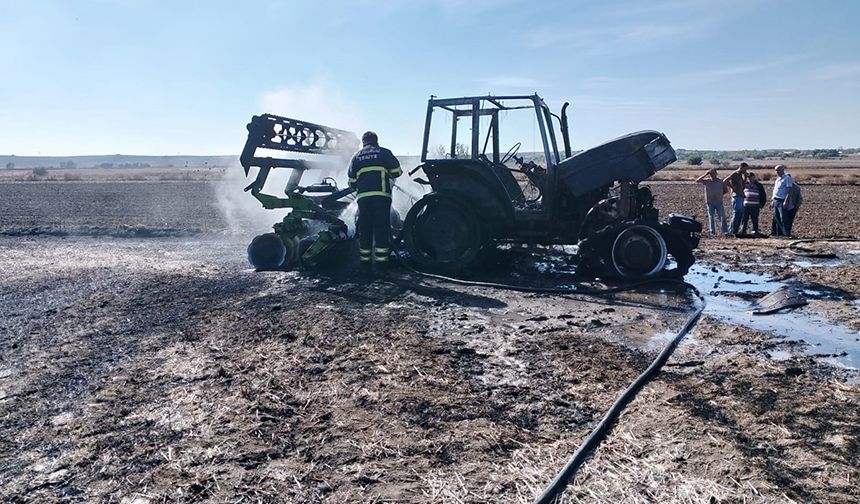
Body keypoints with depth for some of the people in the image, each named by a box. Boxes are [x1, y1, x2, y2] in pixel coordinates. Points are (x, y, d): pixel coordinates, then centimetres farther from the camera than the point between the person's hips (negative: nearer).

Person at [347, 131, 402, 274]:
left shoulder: (356, 156, 17)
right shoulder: (384, 153, 9)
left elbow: (352, 181, 13)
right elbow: (397, 171, 4)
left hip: (363, 197, 3)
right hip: (382, 196, -2)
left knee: (365, 230, 8)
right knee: (382, 230, 0)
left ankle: (365, 265, 11)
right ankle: (381, 265, -3)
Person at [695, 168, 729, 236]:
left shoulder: (721, 182, 3)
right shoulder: (707, 181, 0)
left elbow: (726, 190, 14)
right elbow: (697, 180, -13)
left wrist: (720, 194, 3)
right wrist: (705, 174, -14)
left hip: (719, 202, 0)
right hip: (710, 202, 0)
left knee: (722, 217, -6)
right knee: (711, 217, 4)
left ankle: (725, 231, -6)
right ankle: (712, 231, 10)